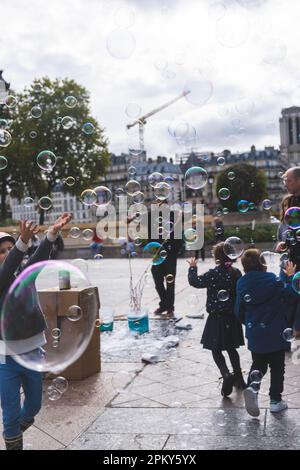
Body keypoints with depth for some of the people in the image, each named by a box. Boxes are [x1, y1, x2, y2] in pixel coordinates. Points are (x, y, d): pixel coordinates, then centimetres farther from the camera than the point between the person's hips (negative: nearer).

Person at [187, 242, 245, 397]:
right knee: (231, 348, 21)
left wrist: (193, 267, 0)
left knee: (216, 350, 4)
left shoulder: (214, 273, -19)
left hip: (217, 318, -6)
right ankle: (239, 378, 30)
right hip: (233, 317, 6)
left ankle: (226, 375, -17)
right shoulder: (236, 273, 0)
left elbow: (195, 281, -14)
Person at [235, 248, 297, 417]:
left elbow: (239, 311, 3)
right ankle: (275, 400, 20)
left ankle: (253, 386, -8)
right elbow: (291, 293, -9)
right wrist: (291, 276, 2)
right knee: (277, 366, 15)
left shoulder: (241, 283, -3)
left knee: (258, 364, 19)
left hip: (254, 334, 3)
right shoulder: (271, 279, -16)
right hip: (275, 333, -3)